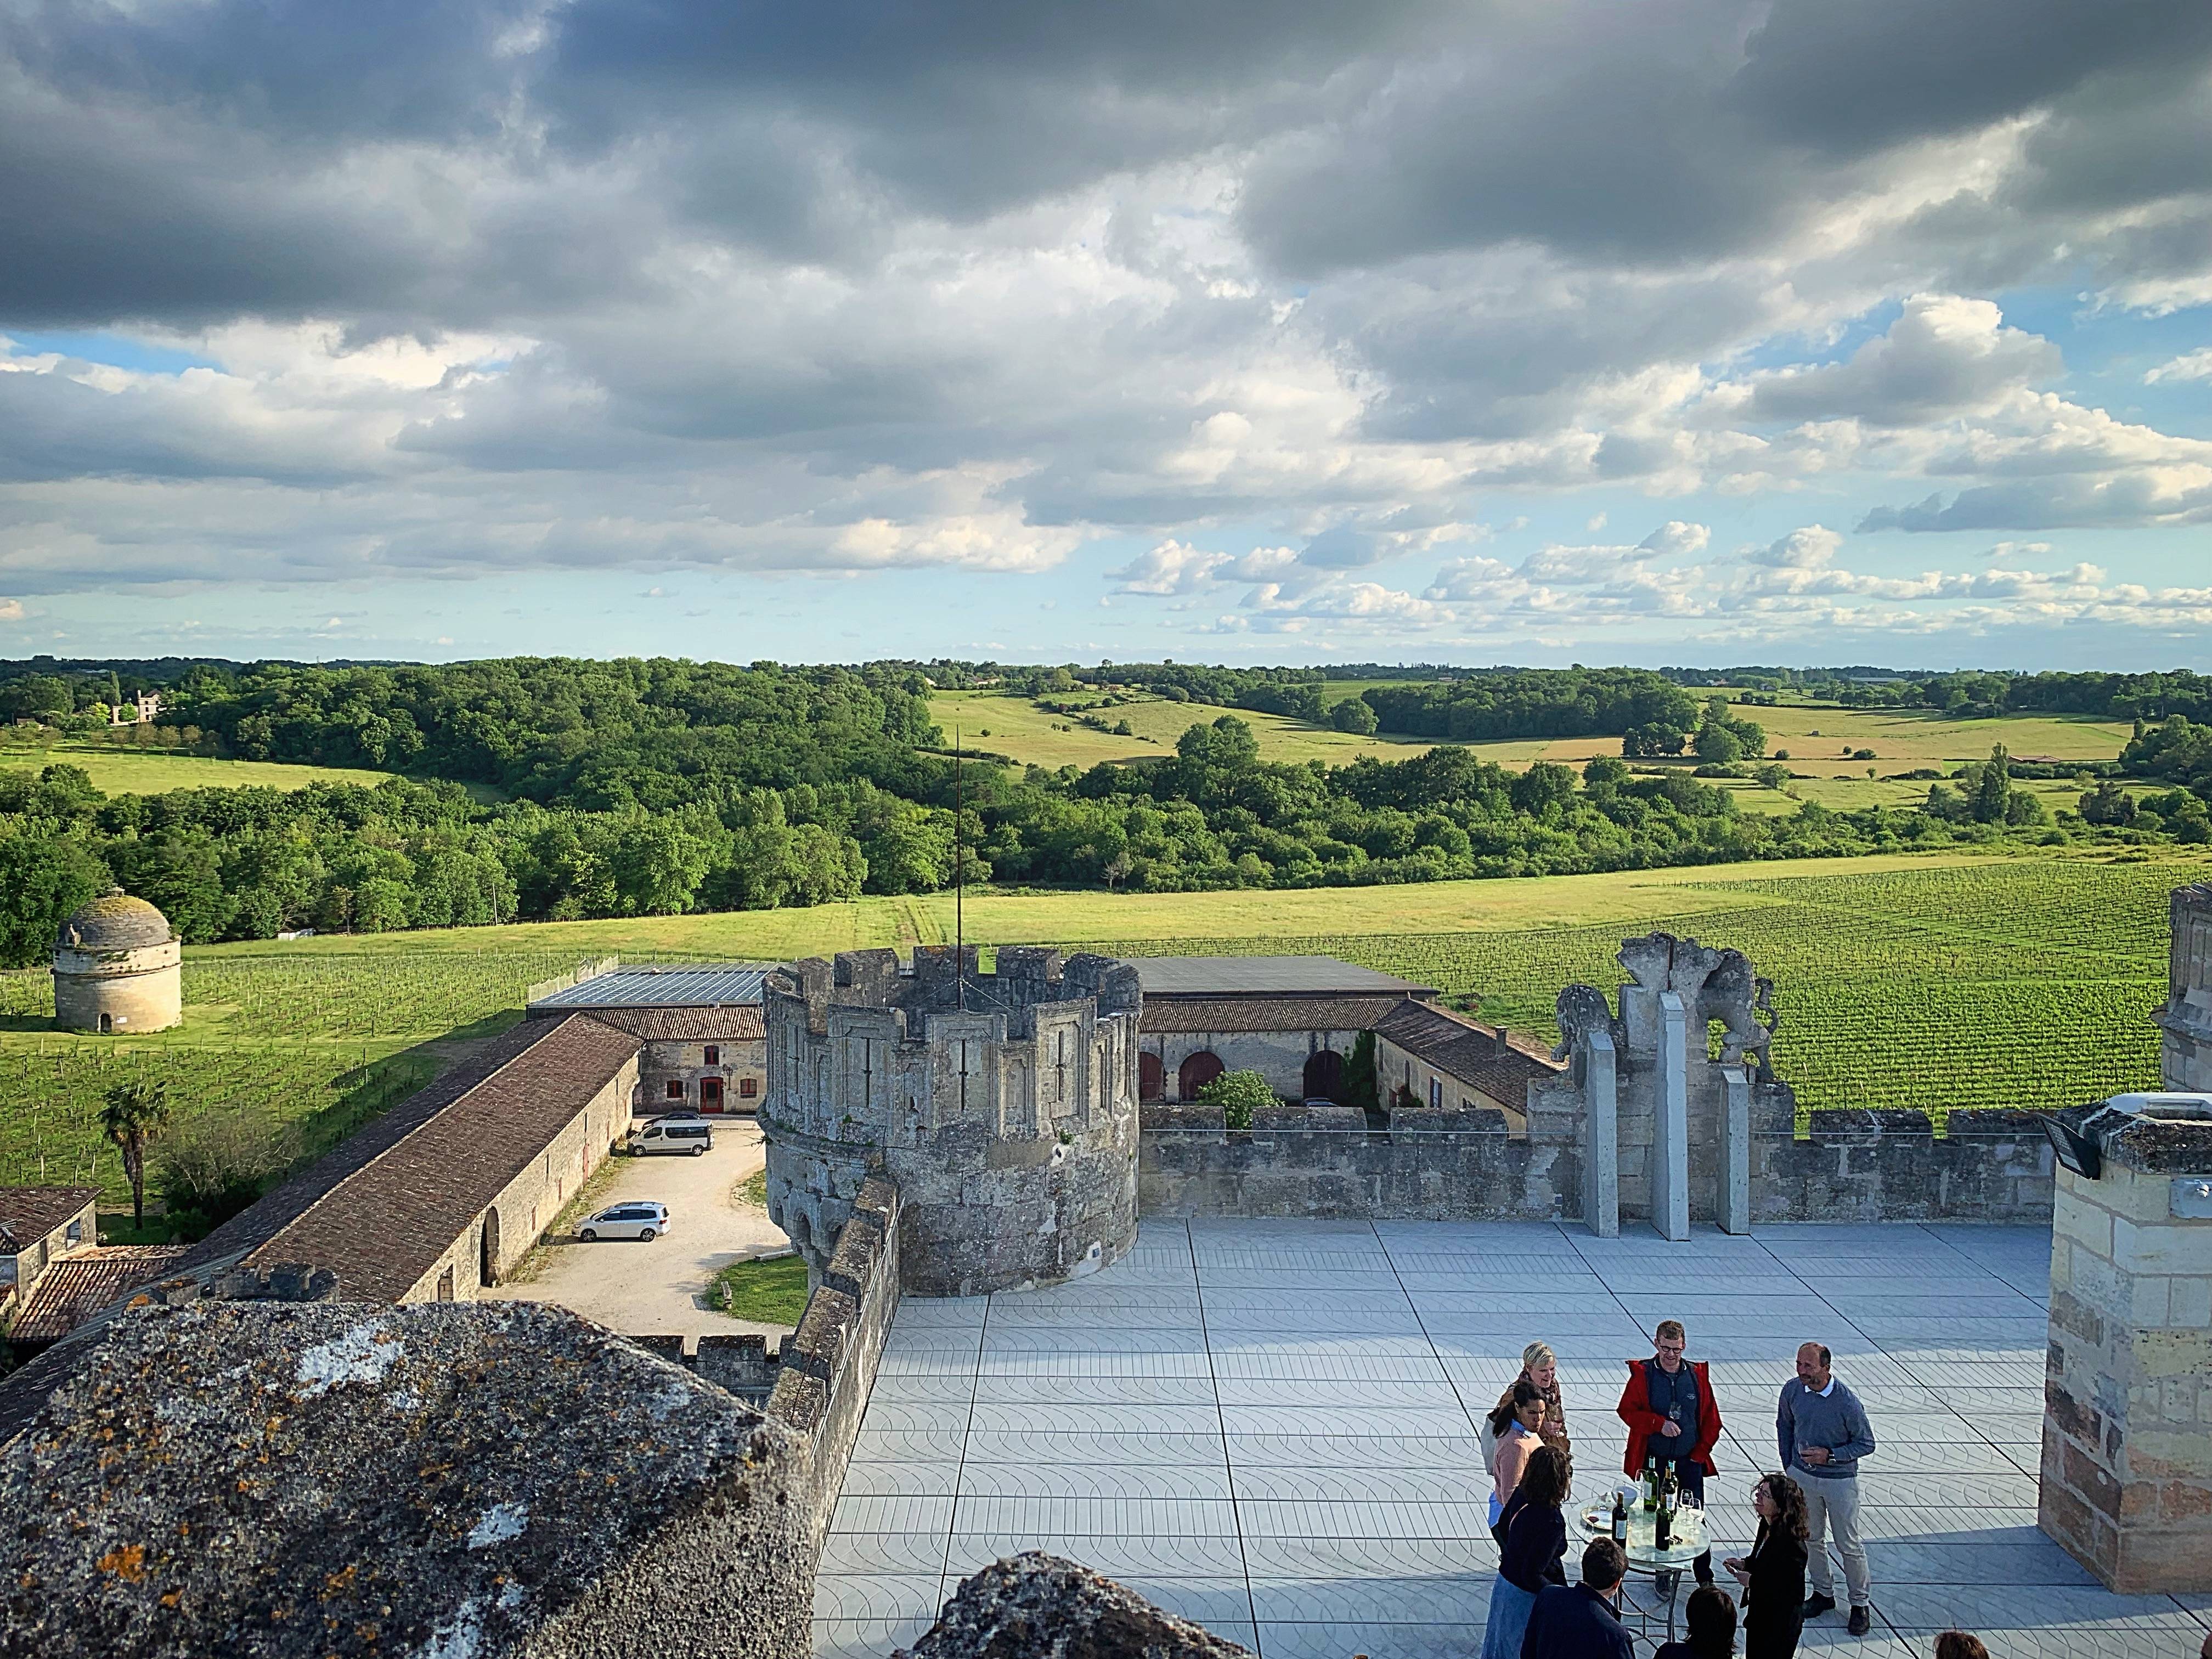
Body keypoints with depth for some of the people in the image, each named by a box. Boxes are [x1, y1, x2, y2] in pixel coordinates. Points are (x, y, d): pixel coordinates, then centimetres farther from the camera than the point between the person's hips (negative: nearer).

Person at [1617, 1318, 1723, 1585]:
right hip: (1653, 1460, -1)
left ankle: (1705, 1578, 18)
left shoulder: (1697, 1374, 0)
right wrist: (1659, 1423, -18)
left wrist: (1701, 1451, -1)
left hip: (1689, 1461, 1)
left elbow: (1711, 1418, 6)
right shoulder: (1642, 1374, -6)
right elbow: (1627, 1410, -7)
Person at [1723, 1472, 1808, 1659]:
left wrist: (1752, 1581, -23)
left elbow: (1791, 1591, -29)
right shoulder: (1767, 1525, -4)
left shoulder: (1792, 1544, -31)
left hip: (1779, 1626, -9)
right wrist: (1745, 1563, -3)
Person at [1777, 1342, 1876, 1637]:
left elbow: (1866, 1443, -11)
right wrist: (1788, 1464, 9)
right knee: (1810, 1538, 16)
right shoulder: (1792, 1390, -12)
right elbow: (1784, 1425, 8)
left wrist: (1830, 1456, -22)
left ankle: (1861, 1603, 25)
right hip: (1802, 1476, 4)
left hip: (1839, 1481, -4)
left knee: (1848, 1544, 7)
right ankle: (1823, 1593, 35)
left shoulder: (1847, 1403, -24)